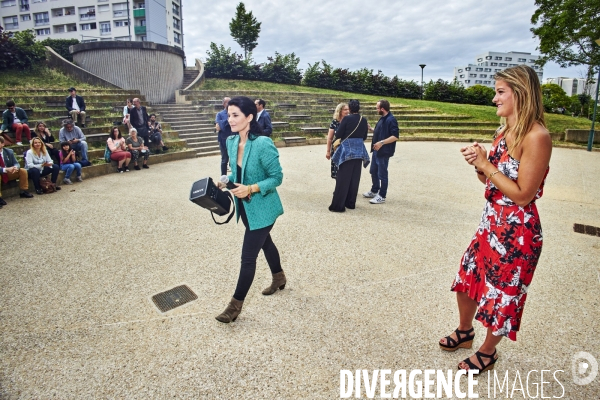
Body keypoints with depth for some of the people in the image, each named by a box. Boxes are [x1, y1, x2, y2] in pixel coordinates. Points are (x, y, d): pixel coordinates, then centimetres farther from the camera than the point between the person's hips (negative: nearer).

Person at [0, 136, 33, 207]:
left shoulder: (9, 151, -1)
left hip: (9, 174, 5)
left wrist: (16, 167, -28)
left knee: (23, 171, -14)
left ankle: (24, 191, -4)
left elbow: (16, 163, -2)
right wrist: (6, 169, -38)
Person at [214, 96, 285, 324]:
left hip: (262, 208, -8)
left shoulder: (263, 144, -25)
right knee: (265, 242, 26)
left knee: (248, 256, 0)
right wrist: (226, 182, -7)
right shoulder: (231, 142, -2)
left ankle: (236, 304, 16)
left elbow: (277, 177, -19)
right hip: (245, 207, 8)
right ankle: (279, 277, 50)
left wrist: (251, 189, -29)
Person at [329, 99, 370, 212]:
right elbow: (364, 137, 13)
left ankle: (338, 205, 1)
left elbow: (337, 135, -9)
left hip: (347, 151, -5)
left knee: (343, 179, -1)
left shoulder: (347, 119, -11)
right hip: (359, 151, 5)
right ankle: (351, 203, 20)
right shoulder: (364, 120, 5)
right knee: (354, 178, 13)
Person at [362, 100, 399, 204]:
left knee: (382, 174, -1)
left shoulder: (391, 120, -17)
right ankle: (374, 191, 34)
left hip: (384, 152, -10)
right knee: (373, 171, 19)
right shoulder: (382, 119, 11)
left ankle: (382, 196, 10)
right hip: (376, 150, 10)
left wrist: (382, 142, -29)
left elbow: (395, 136, -23)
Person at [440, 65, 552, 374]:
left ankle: (488, 352, 34)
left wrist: (486, 165, -19)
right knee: (467, 277, 19)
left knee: (502, 293, 10)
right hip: (491, 222, 9)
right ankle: (464, 332, 44)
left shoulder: (536, 136, -20)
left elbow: (522, 195, -21)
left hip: (518, 231, -8)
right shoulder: (504, 132, 7)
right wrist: (478, 163, -8)